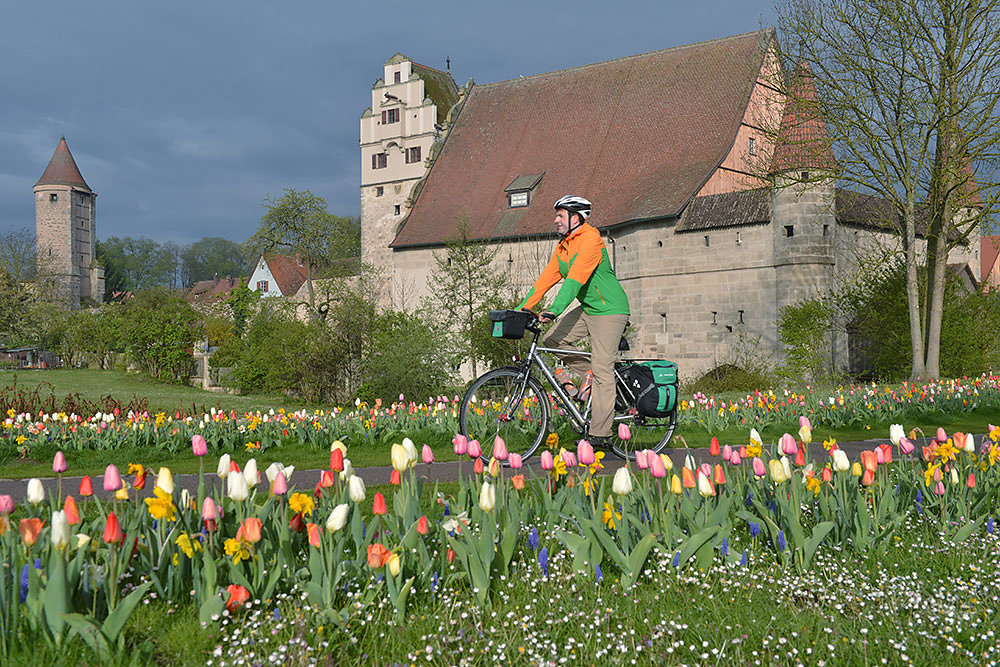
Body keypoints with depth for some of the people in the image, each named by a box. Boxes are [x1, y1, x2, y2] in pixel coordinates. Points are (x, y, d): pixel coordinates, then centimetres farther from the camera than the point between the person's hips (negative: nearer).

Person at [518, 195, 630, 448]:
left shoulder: (590, 239, -19)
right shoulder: (563, 246, 9)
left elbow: (575, 279, -30)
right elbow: (547, 278, 8)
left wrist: (554, 310, -38)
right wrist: (521, 308, 0)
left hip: (609, 310, -9)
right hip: (587, 308, 9)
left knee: (602, 371, -11)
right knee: (550, 340, -2)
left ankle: (599, 435, -7)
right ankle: (603, 378, 10)